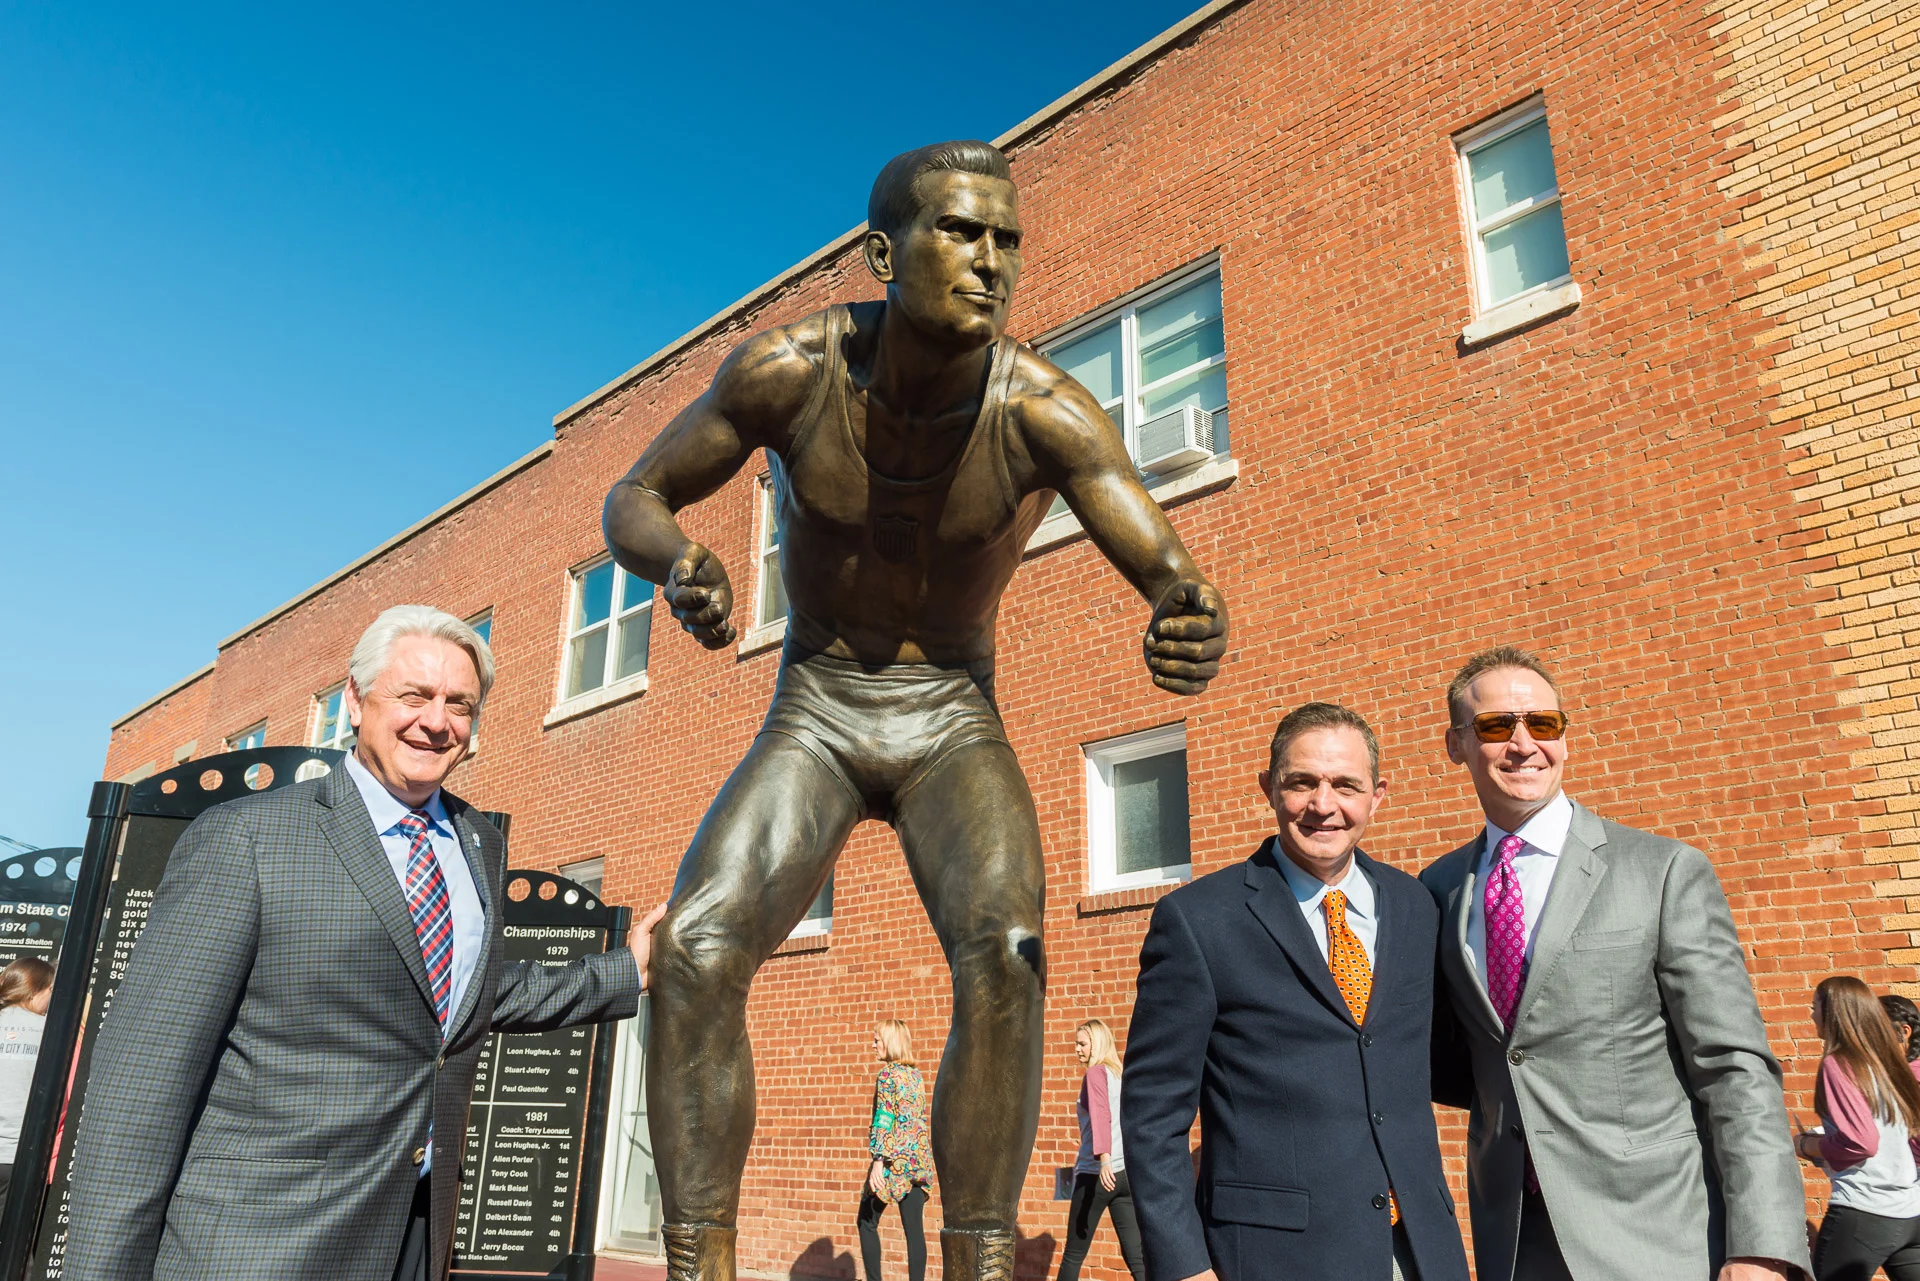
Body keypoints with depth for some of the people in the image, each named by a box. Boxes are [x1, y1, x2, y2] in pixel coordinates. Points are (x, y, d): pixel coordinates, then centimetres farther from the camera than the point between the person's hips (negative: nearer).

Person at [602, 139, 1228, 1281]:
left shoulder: (1046, 411, -21)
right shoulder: (788, 369, -17)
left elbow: (1176, 578, -23)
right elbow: (635, 499, -6)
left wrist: (1192, 630, -48)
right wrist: (678, 564, -30)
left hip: (954, 724, 0)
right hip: (815, 715, 1)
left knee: (1004, 950, -29)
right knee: (696, 947, -22)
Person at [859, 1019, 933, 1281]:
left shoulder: (888, 1073, -8)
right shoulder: (916, 1075, 13)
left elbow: (884, 1119, -15)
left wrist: (878, 1161, -18)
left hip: (895, 1160, -7)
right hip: (919, 1159, 7)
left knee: (867, 1221, 8)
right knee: (914, 1227, 5)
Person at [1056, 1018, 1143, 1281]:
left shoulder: (1096, 1072, -3)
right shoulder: (1121, 1075, 18)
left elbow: (1100, 1115, -19)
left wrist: (1104, 1158, -30)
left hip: (1097, 1172, -6)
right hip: (1128, 1171, 6)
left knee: (1073, 1254, 7)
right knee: (1136, 1255, 1)